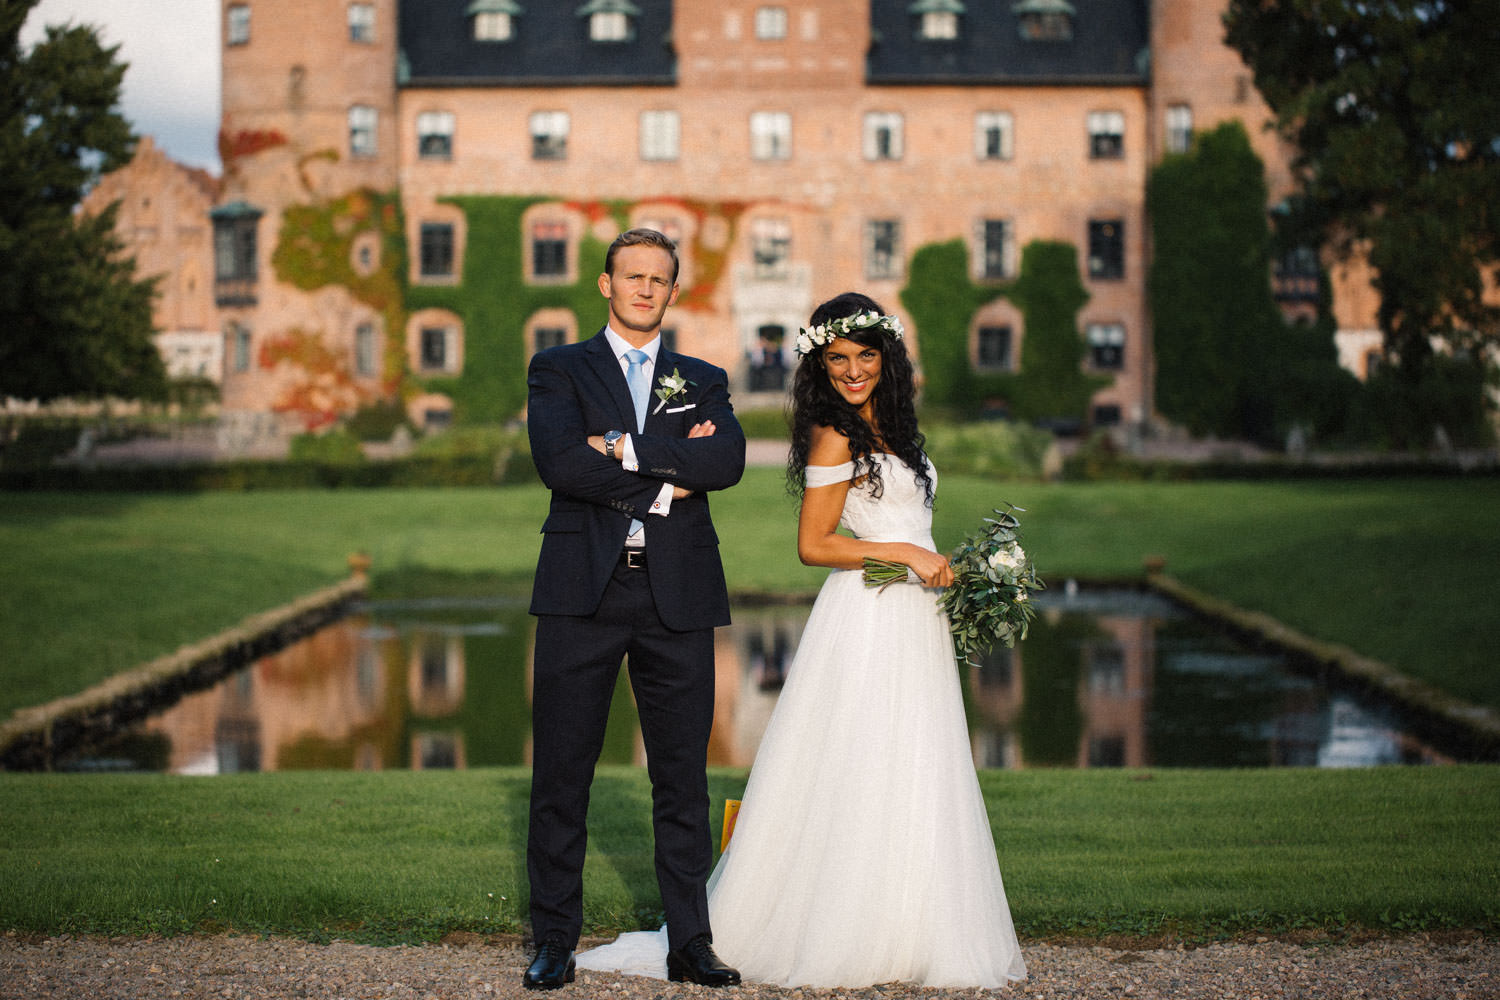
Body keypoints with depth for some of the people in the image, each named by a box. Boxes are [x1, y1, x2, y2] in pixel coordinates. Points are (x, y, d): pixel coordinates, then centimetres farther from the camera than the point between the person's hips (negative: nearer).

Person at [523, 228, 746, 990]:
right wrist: (666, 481, -10)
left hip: (677, 594, 2)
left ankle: (690, 942, 13)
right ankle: (554, 942, 11)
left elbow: (729, 461, -6)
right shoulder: (559, 370, 9)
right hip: (582, 591, -2)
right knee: (561, 776, 1)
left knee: (682, 778, 5)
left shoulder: (703, 381, 15)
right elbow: (559, 462, -10)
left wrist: (628, 449, -13)